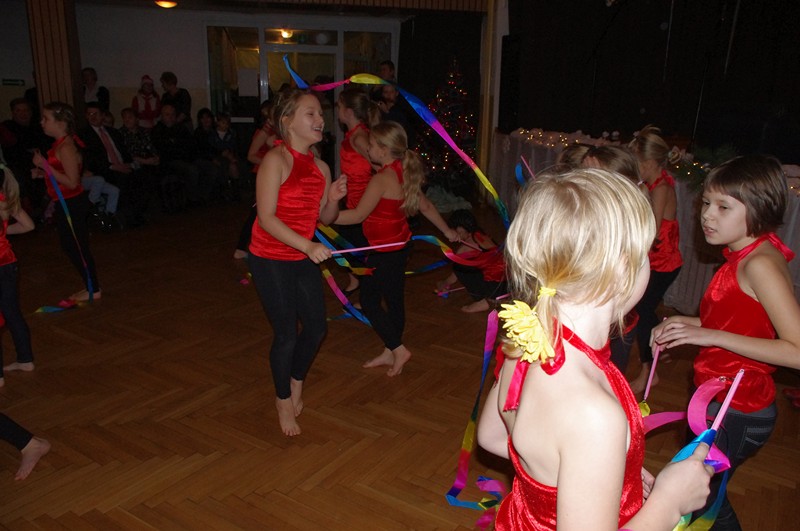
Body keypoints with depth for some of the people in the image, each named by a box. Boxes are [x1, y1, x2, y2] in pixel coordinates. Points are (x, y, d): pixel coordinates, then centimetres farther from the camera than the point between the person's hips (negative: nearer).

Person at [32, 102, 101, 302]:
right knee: (70, 246, 18)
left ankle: (93, 290, 15)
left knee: (77, 247, 2)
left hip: (72, 204, -10)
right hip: (67, 204, 10)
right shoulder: (61, 143, 8)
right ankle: (91, 285, 28)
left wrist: (45, 166, -24)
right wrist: (42, 172, 7)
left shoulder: (66, 147, -21)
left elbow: (72, 182, -26)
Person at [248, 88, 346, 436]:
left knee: (316, 326, 11)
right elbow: (266, 217, -23)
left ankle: (296, 383, 40)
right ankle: (284, 402, 25)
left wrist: (334, 199, -10)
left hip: (304, 257, 7)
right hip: (270, 260, -6)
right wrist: (308, 245, -32)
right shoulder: (276, 159, -17)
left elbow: (324, 218, 12)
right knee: (286, 334, 1)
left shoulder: (320, 167, 4)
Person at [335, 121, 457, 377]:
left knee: (369, 301, 4)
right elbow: (425, 205, 14)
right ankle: (390, 352, 30)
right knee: (393, 299, 16)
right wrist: (447, 231, 25)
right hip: (399, 246, 9)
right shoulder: (404, 174, 6)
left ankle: (397, 349, 8)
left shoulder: (381, 179, -22)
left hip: (384, 251, -9)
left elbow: (358, 215, -22)